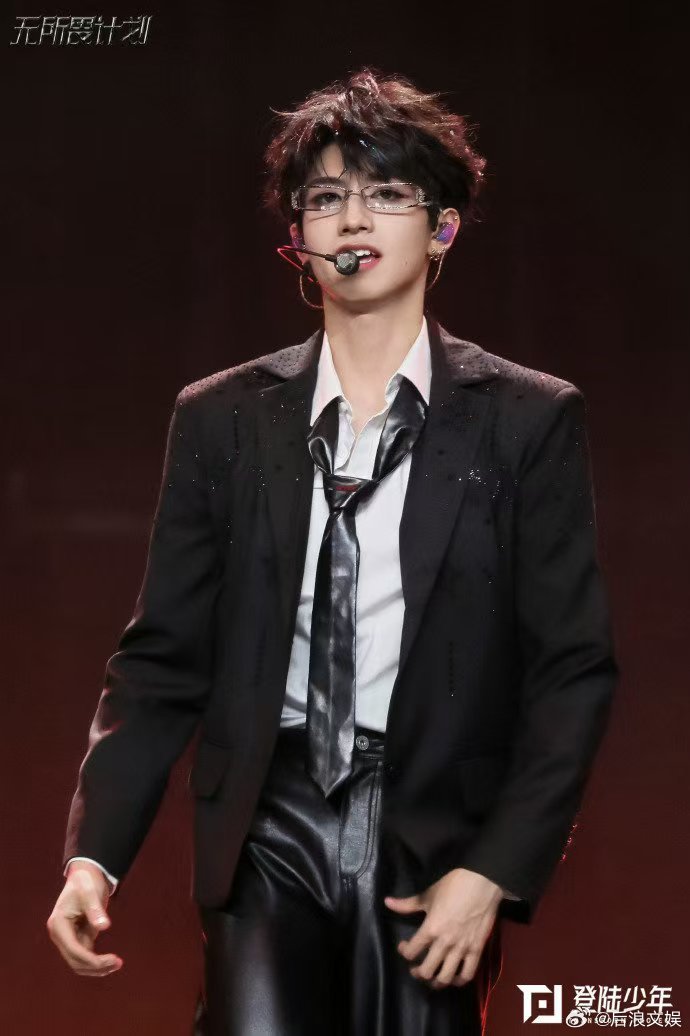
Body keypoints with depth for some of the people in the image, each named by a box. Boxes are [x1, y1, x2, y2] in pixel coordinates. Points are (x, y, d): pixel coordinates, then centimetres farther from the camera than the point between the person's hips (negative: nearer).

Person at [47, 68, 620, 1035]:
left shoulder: (531, 419, 1)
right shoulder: (222, 419, 6)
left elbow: (574, 667, -1)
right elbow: (165, 657, 6)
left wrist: (494, 874, -9)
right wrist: (93, 854, -5)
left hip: (437, 846, 0)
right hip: (270, 837, 0)